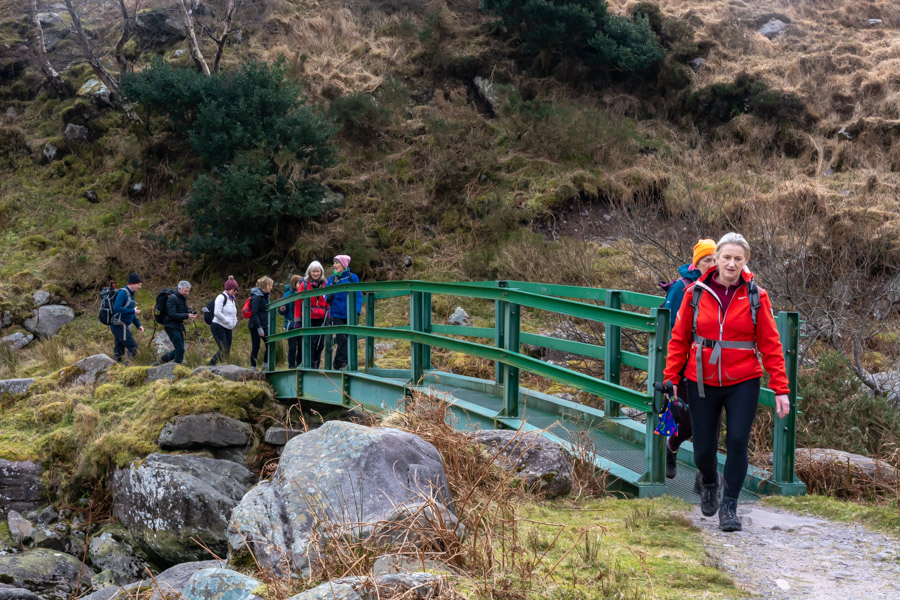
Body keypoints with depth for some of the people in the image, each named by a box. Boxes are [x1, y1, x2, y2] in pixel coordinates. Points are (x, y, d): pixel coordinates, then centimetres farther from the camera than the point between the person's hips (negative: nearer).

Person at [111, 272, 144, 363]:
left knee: (119, 351, 10)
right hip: (119, 325, -10)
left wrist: (138, 325, 13)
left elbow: (131, 313, 23)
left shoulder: (130, 294, 16)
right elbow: (116, 308, -26)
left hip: (123, 326, 10)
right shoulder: (123, 293, -14)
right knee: (133, 347, -11)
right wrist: (132, 311, -22)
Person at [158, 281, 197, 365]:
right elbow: (172, 315, -23)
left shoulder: (183, 298, 11)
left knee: (179, 349, 13)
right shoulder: (172, 298, -17)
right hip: (171, 326, -9)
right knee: (180, 349, -10)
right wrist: (187, 316, -26)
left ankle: (162, 359, 26)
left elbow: (185, 310, 19)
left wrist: (191, 313, -4)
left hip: (178, 326, 9)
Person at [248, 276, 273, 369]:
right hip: (255, 326, -8)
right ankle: (253, 368, 9)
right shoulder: (256, 297, -16)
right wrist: (259, 328, -24)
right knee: (256, 347, -1)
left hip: (264, 325, 8)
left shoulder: (265, 295, 12)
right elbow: (254, 313, -21)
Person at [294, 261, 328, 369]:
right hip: (308, 319, -2)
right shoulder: (304, 284, 2)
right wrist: (297, 320, -1)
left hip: (321, 319, 2)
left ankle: (316, 366, 15)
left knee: (320, 344, 4)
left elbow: (329, 303, 11)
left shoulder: (325, 284, 8)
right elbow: (298, 303, 3)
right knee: (309, 343, -10)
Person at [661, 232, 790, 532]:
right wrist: (670, 378, -1)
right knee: (703, 449, 5)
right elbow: (679, 339, 5)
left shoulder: (756, 297, -2)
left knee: (737, 442, -9)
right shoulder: (696, 294, -1)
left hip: (743, 383, -1)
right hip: (702, 382, 1)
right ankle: (709, 484, 39)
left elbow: (770, 345, -2)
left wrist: (780, 389, -6)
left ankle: (729, 506, 8)